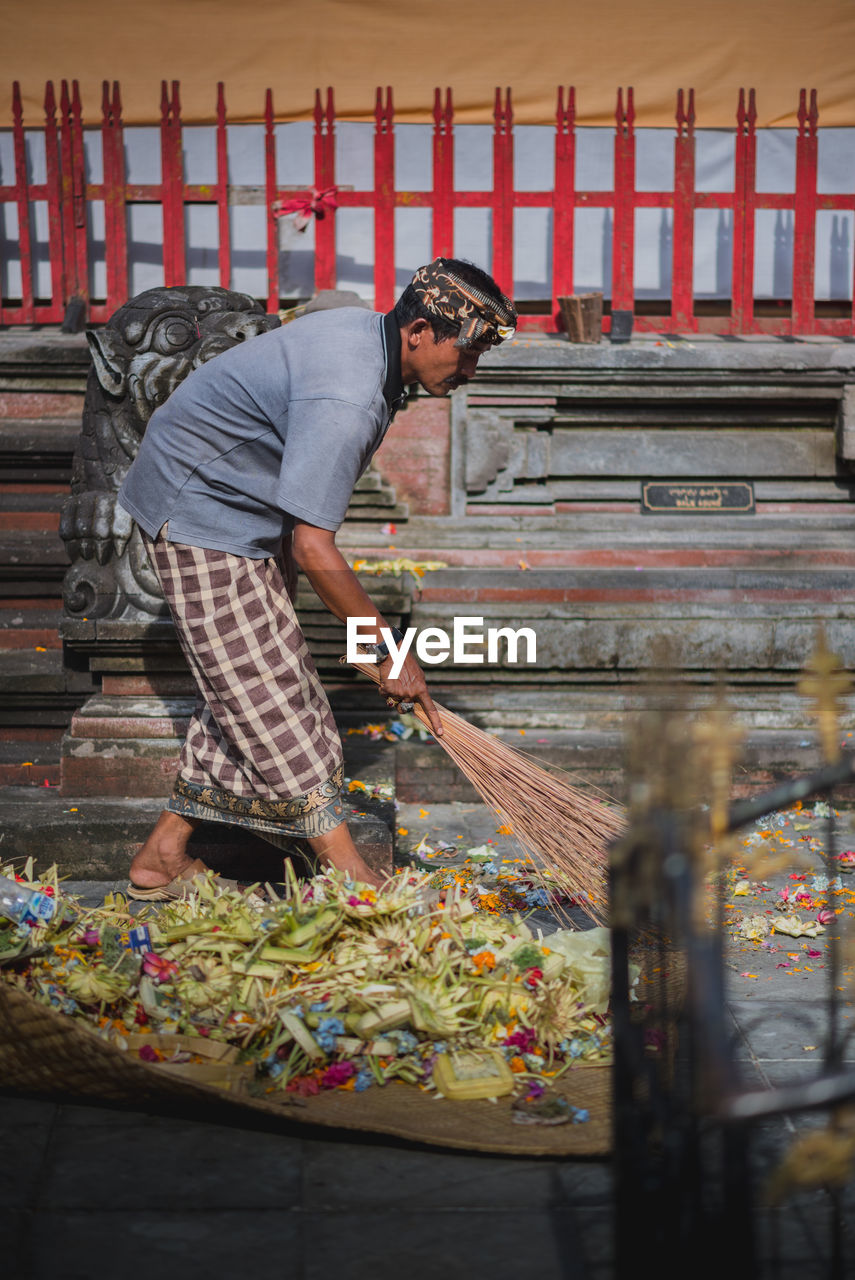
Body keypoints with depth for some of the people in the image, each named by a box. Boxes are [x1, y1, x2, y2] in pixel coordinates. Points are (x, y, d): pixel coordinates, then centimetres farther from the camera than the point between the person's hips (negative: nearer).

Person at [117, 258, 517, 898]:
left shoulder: (368, 331, -1)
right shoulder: (345, 400, -32)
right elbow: (314, 551, -32)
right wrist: (394, 651, -24)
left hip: (248, 510, 10)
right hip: (198, 513, -10)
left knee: (247, 693, 10)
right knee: (271, 696, -8)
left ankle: (163, 856, 18)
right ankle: (353, 881, -5)